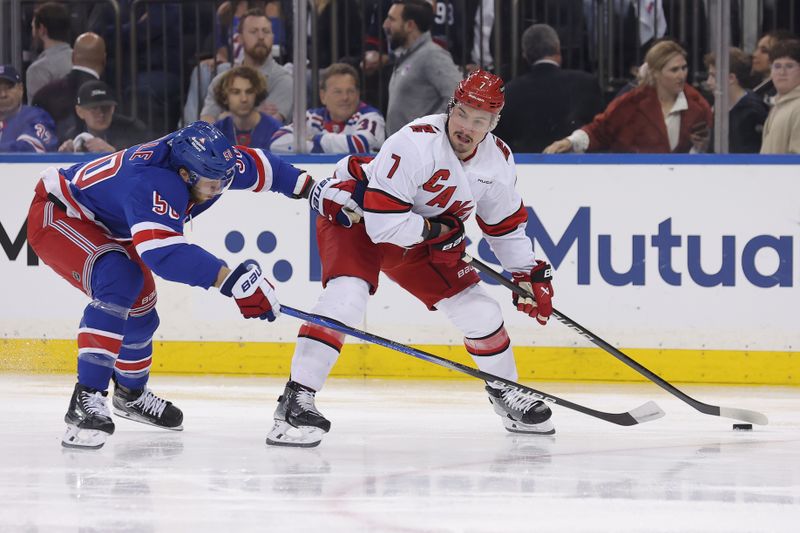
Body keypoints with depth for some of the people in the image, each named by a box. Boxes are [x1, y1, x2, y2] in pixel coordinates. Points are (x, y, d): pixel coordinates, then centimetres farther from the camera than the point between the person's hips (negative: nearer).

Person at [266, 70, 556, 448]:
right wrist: (437, 230, -24)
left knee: (479, 312, 3)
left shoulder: (498, 159, -10)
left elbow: (506, 224, 8)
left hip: (420, 238, 7)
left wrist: (529, 275, 5)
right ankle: (297, 399, -30)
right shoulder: (416, 143, -34)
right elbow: (382, 223, -35)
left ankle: (507, 395, 29)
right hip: (352, 214, -7)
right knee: (346, 297, -32)